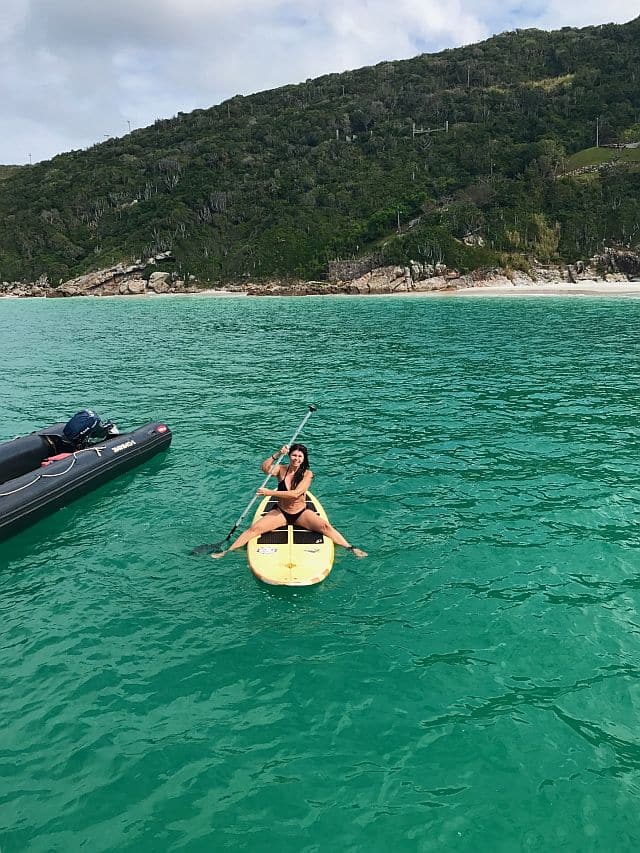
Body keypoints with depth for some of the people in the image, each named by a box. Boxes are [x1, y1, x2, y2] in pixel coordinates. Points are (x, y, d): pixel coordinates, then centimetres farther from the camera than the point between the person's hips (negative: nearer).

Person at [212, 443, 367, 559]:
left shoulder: (307, 474, -11)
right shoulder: (281, 469, -5)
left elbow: (295, 494, -24)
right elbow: (264, 468, -26)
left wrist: (270, 492, -25)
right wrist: (277, 454, -36)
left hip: (301, 513, -1)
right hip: (281, 512, 1)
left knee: (325, 526, -23)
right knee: (254, 528, -17)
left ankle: (351, 549, -17)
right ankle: (227, 551, -12)